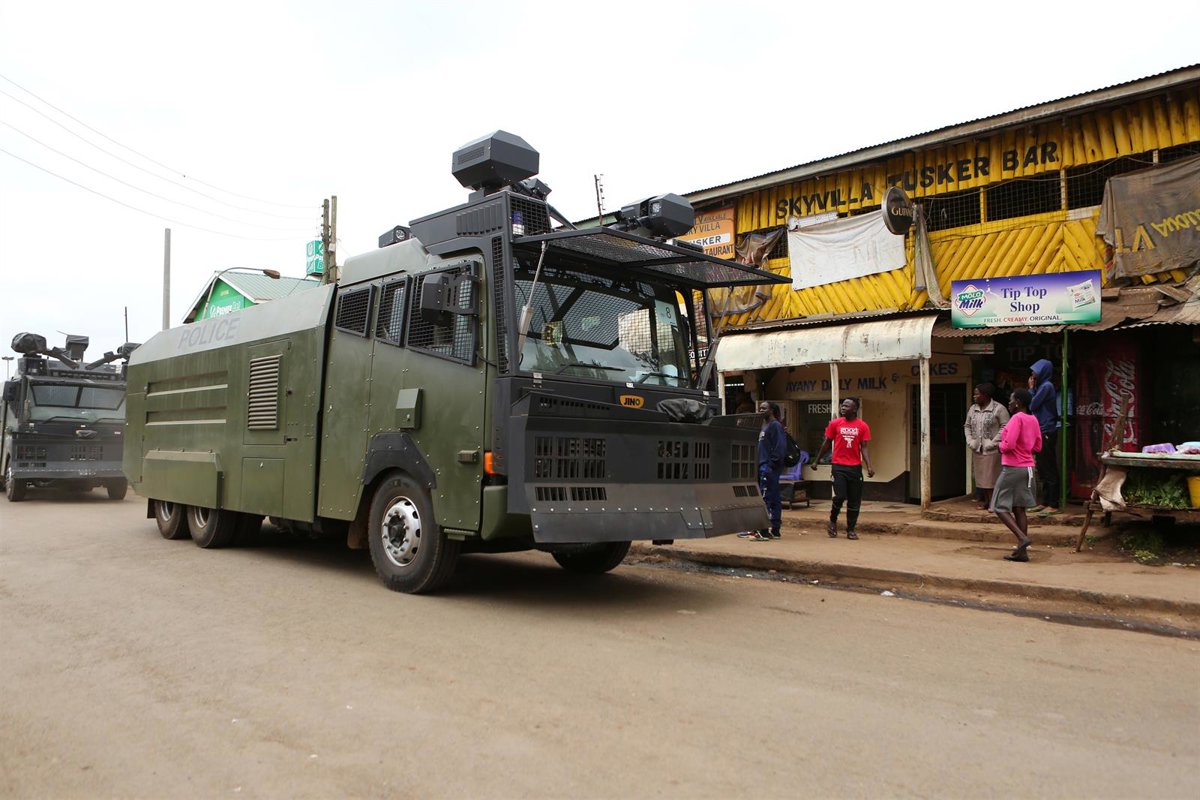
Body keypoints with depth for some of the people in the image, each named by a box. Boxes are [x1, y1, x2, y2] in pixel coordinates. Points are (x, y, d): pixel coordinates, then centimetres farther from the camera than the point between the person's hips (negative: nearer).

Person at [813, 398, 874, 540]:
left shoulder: (863, 426, 1)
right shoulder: (835, 424, 2)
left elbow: (864, 448, 0)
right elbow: (826, 443, 9)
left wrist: (869, 467, -13)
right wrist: (816, 461, 11)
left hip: (855, 468, 1)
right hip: (839, 466, -1)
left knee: (854, 501, 5)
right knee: (840, 496, -10)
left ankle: (851, 529, 18)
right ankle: (832, 521, 16)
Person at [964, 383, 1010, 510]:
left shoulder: (999, 409, -8)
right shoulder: (972, 409, 12)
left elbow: (1005, 427, -12)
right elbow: (967, 426, 17)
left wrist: (993, 442, -17)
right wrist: (970, 441, 3)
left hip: (992, 450, -6)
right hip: (977, 450, 6)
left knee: (991, 478, -4)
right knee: (979, 476, 9)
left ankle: (993, 503, 2)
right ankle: (983, 501, 17)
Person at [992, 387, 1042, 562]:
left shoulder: (1016, 418, -16)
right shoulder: (1033, 419, 10)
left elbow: (1009, 445, -22)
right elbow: (1037, 446, 16)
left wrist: (1001, 445, -2)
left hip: (1013, 468, -8)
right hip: (1028, 467, 8)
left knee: (999, 507, -1)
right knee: (1019, 508, 10)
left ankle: (1022, 537, -15)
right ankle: (1022, 551, 9)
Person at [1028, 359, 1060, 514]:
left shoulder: (1046, 386, -13)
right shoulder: (1042, 386, 16)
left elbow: (1032, 405, -14)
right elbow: (1035, 406, 15)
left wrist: (1031, 388, -3)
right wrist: (1033, 389, 10)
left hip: (1047, 433, -10)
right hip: (1041, 433, 10)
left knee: (1049, 470, -6)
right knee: (1043, 470, 13)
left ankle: (1053, 505, -3)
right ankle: (1045, 502, 19)